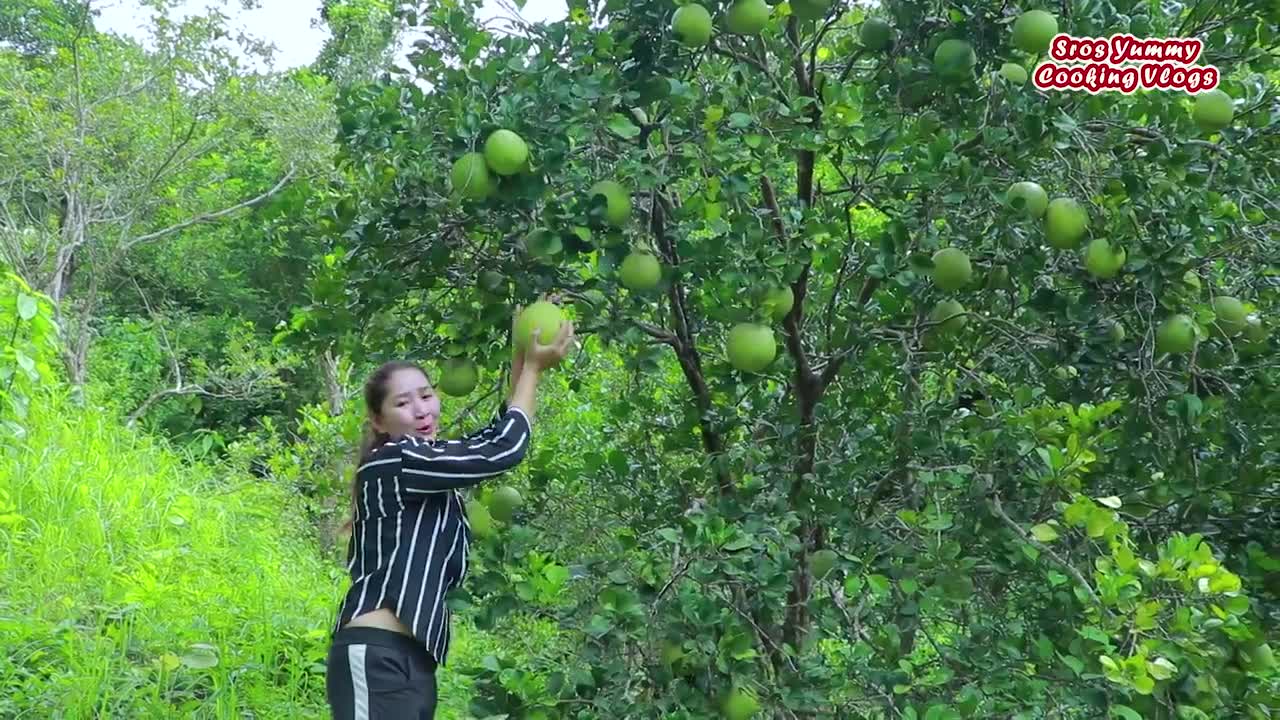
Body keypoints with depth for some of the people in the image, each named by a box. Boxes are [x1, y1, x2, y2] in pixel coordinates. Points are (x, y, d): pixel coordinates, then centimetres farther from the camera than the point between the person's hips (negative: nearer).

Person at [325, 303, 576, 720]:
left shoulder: (426, 465, 17)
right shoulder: (389, 464, -8)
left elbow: (494, 438, 29)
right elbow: (502, 453, -11)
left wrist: (521, 361, 19)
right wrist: (534, 368, 1)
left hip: (413, 658, 9)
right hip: (376, 656, -9)